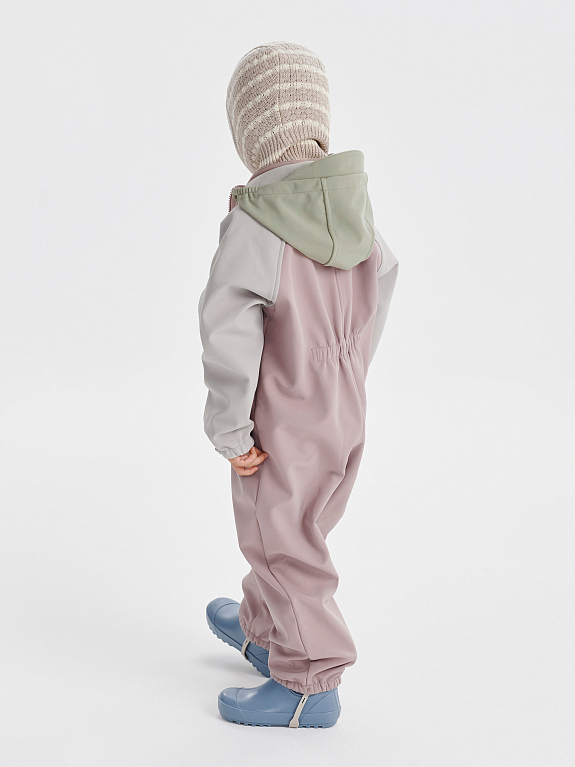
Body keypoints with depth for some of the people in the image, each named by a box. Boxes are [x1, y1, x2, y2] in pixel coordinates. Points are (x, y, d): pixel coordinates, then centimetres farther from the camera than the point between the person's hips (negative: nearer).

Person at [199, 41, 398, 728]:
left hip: (285, 427, -8)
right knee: (297, 532, 25)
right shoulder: (353, 205, -2)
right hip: (346, 414, 8)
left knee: (282, 547, 9)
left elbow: (229, 335, -29)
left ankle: (309, 683, 22)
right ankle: (261, 629, 47)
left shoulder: (253, 222, -26)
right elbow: (382, 280, 12)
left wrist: (228, 431, -16)